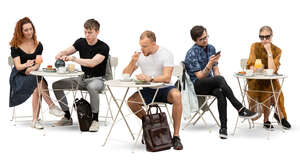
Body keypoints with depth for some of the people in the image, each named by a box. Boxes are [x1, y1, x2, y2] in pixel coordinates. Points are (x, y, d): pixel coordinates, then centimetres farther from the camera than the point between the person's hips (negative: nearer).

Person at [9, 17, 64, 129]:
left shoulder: (38, 45, 7)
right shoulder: (15, 46, -2)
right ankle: (52, 106, -30)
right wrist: (26, 65, -33)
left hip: (33, 75, 3)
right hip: (19, 77, -2)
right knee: (38, 83, -33)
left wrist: (31, 69, -27)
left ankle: (35, 120, -30)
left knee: (37, 88, -31)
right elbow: (18, 66, -10)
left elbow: (38, 64, -4)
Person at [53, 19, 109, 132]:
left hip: (97, 79, -6)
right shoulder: (81, 42, 4)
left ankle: (95, 119, -24)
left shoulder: (103, 47, -15)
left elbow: (92, 63, -29)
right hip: (82, 78, 6)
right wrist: (60, 55, -27)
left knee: (92, 87, -42)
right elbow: (66, 51, -3)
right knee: (56, 85, -6)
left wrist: (73, 58, -38)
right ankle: (67, 117, 4)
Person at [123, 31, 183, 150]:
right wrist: (133, 61, -17)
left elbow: (167, 78, -25)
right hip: (148, 90, 4)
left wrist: (150, 78, -40)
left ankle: (176, 136, -28)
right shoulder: (140, 55, 0)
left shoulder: (166, 54, -12)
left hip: (164, 88, -4)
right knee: (131, 102, -23)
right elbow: (125, 75, -1)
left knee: (176, 95, -36)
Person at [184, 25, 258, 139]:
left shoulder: (211, 48, 9)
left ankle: (223, 128, -38)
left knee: (220, 93, -33)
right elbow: (200, 76, -15)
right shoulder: (191, 54, -11)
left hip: (210, 84, 5)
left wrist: (220, 84, -5)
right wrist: (209, 64, -30)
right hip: (196, 86, -5)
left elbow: (215, 69, 14)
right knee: (219, 79, -35)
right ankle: (241, 109, -35)